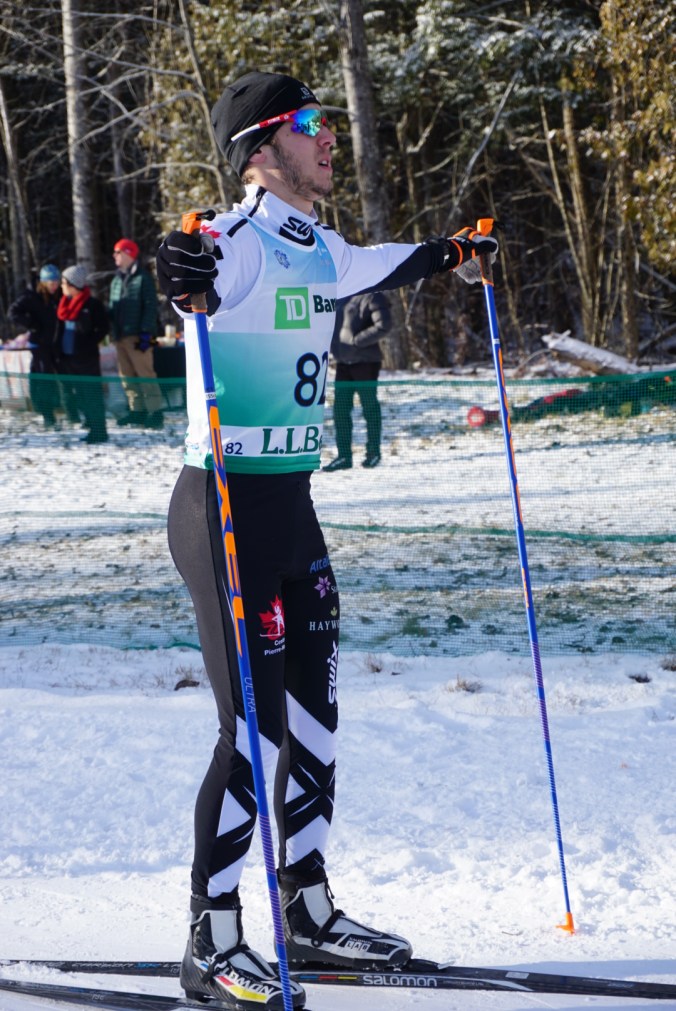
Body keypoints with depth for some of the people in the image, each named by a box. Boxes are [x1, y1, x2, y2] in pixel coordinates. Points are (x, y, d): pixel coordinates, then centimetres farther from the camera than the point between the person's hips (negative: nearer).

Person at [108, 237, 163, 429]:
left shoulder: (142, 278, -4)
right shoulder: (116, 280, 18)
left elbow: (150, 307, -10)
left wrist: (146, 334, -16)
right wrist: (113, 331, 11)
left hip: (137, 336, -8)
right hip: (120, 336, 8)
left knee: (145, 373, -10)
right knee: (127, 376, 8)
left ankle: (155, 412, -10)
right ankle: (137, 410, 14)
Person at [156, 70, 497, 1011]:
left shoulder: (321, 249, 11)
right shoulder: (235, 244, -16)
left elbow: (368, 268, 35)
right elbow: (199, 279, -39)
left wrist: (447, 255, 48)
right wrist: (181, 280, -60)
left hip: (293, 505, 9)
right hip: (227, 508, -9)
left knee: (314, 712, 15)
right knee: (256, 727, -8)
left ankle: (308, 909, 28)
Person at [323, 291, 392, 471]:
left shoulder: (372, 297, -9)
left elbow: (383, 326, -19)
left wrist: (357, 340, -20)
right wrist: (334, 344, 6)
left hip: (365, 361, -7)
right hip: (343, 361, 7)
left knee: (370, 407, 4)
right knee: (340, 408, 4)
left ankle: (373, 453, 16)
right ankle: (344, 455, 9)